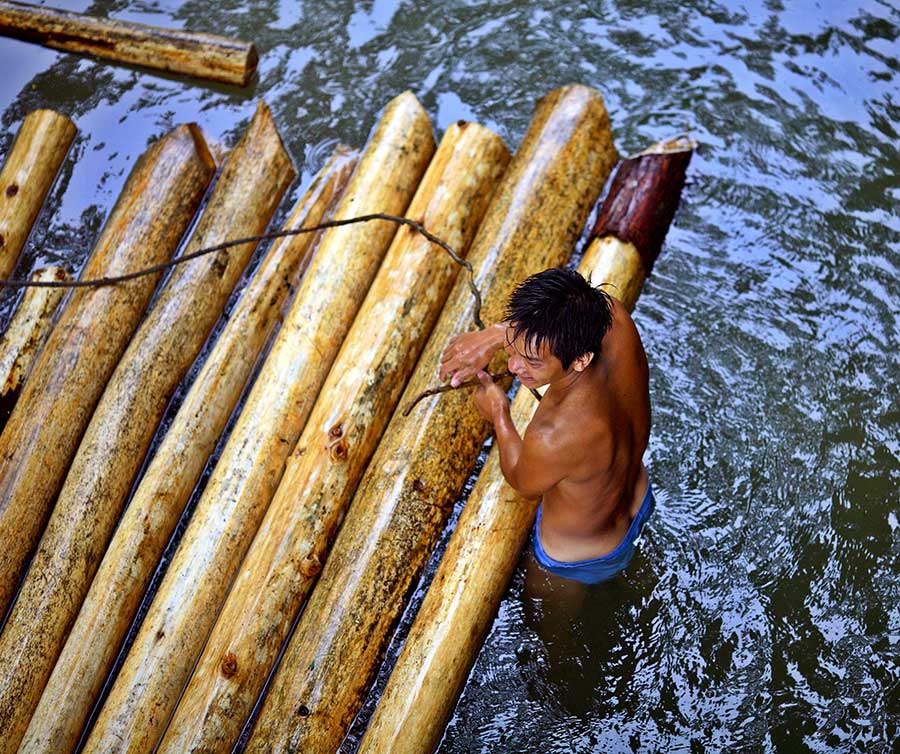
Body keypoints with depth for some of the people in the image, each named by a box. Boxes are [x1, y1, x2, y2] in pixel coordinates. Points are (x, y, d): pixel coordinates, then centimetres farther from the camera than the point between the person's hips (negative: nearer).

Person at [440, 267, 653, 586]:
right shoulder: (614, 318, -38)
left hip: (580, 563, -6)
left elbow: (523, 483, -22)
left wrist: (499, 416, -6)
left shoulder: (553, 438, -51)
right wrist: (493, 335, -18)